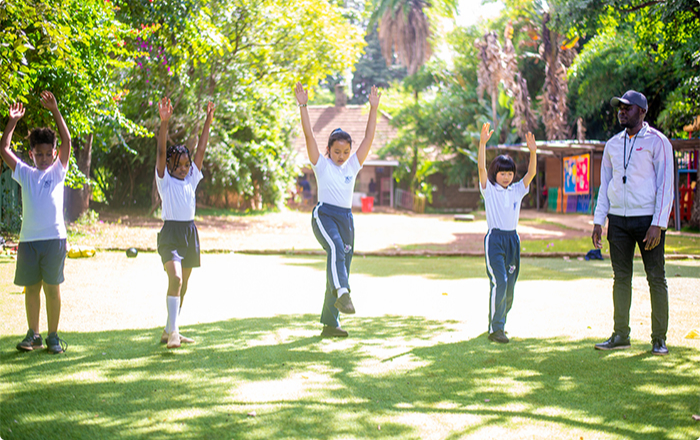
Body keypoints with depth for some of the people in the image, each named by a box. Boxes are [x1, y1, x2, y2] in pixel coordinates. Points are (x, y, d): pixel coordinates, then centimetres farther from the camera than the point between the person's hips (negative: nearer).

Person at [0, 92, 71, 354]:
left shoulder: (57, 172, 7)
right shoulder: (25, 174, 12)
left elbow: (67, 141, -3)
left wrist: (55, 111, -8)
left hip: (54, 237, -2)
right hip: (28, 239, 2)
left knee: (52, 287, 1)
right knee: (31, 287, 6)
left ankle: (53, 336, 8)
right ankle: (33, 335, 14)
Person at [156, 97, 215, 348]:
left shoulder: (192, 179, 11)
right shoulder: (165, 180, -2)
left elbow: (201, 149, 8)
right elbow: (161, 151, -14)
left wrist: (208, 122, 3)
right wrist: (164, 122, -25)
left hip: (190, 233, 6)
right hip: (170, 233, -6)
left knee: (183, 284, 10)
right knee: (175, 279, -22)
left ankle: (170, 331, 20)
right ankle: (172, 331, -24)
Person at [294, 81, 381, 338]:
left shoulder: (352, 166, 14)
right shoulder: (322, 165, 4)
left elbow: (369, 138, 10)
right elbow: (309, 135, -6)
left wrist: (373, 108, 5)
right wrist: (303, 106, -13)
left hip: (346, 218, 5)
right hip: (324, 215, -5)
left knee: (342, 263, 4)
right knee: (336, 249, -35)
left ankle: (330, 324, 11)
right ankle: (342, 293, -51)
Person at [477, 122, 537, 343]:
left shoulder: (517, 190, 10)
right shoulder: (489, 189, 0)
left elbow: (531, 173, -3)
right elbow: (482, 168, -14)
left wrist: (533, 151, -18)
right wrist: (482, 144, -27)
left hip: (513, 239, 5)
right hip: (494, 239, -5)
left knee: (509, 286, 8)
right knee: (499, 282, -16)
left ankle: (500, 321, 27)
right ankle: (495, 329, -12)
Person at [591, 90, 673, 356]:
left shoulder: (657, 142, -2)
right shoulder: (612, 145, 13)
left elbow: (665, 186, -7)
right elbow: (605, 185, 17)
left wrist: (657, 225, -15)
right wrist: (598, 221, 8)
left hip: (648, 219, -4)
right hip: (618, 219, 5)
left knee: (656, 278, -1)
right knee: (621, 277, 5)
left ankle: (659, 339, 4)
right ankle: (620, 336, 10)